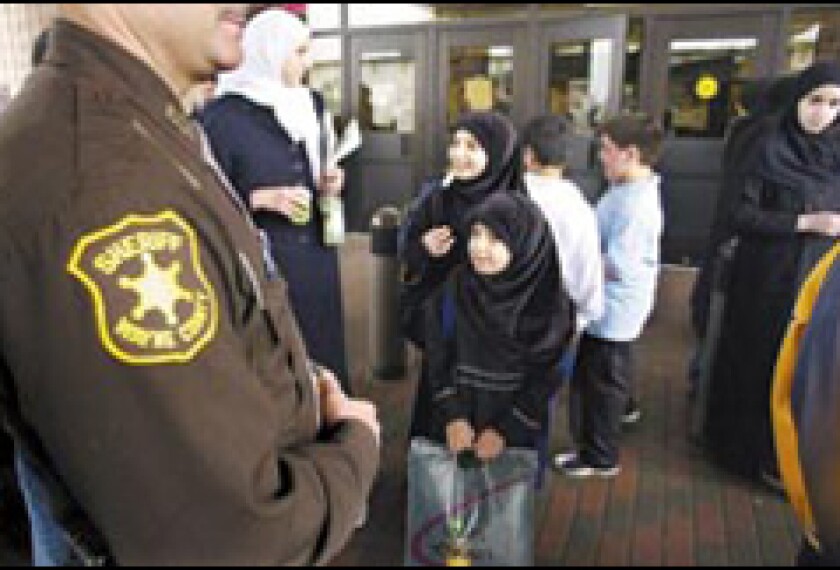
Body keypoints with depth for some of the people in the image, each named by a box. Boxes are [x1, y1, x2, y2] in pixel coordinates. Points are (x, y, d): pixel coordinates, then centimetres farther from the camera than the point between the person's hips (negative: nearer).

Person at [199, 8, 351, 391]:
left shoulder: (311, 105, 10)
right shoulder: (223, 117, -11)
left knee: (321, 350, 13)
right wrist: (263, 198, -21)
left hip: (316, 258, 6)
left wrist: (329, 183, -1)